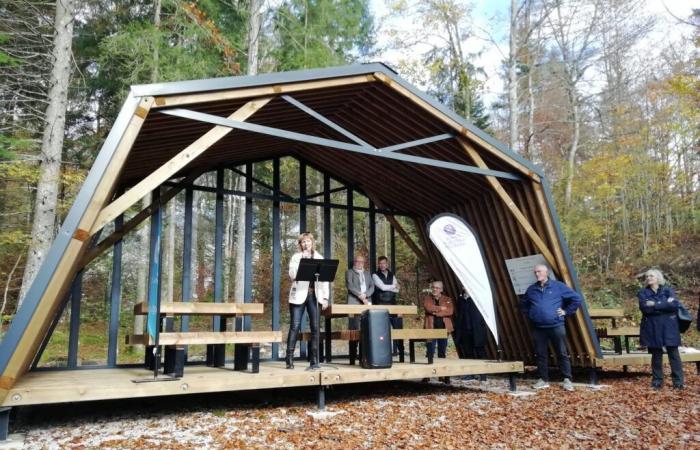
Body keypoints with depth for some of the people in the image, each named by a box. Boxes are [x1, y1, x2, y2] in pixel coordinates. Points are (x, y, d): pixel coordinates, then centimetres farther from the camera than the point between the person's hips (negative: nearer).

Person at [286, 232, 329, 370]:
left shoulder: (319, 258, 11)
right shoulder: (296, 257, 5)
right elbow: (292, 275, -10)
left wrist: (325, 297, 2)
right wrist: (302, 260, -12)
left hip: (314, 296, 2)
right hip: (299, 295, -2)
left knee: (315, 327, 1)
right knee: (295, 327, -5)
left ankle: (314, 360, 7)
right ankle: (289, 359, 0)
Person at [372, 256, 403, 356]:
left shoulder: (392, 276, 15)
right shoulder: (375, 275, 1)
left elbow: (396, 290, 3)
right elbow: (382, 287, -13)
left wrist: (387, 288, -10)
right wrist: (393, 286, -1)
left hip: (392, 304, 4)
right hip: (380, 305, -4)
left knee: (397, 326, 2)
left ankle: (400, 349, 9)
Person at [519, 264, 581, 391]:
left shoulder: (558, 286, -1)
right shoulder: (531, 289, 10)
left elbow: (576, 298, 2)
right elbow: (523, 304, 28)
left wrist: (566, 311, 0)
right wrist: (529, 314, 15)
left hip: (556, 326, -3)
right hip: (538, 328, 4)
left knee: (562, 353, 2)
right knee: (540, 354, 7)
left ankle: (567, 380, 10)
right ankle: (544, 380, 16)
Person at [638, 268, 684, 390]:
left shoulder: (668, 290, 5)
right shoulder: (643, 293, 7)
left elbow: (675, 304, -13)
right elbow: (644, 308, -11)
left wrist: (655, 305, -15)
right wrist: (665, 305, -12)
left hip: (669, 326, -1)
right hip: (652, 327, 1)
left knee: (673, 353, 0)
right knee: (656, 354, 6)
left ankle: (678, 382, 7)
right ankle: (657, 381, 14)